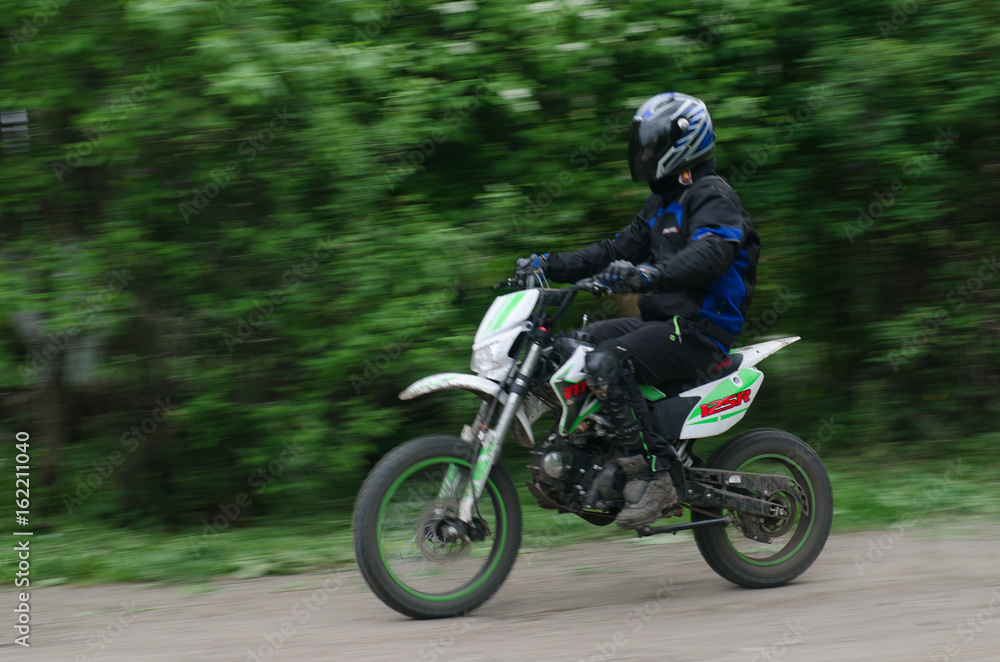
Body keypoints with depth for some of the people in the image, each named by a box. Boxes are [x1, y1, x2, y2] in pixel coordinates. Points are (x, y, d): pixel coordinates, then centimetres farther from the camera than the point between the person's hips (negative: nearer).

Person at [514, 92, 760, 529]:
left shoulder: (712, 197, -10)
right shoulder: (661, 202, 22)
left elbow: (710, 254, -29)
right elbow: (619, 250, 24)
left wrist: (650, 275, -46)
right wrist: (550, 266, 14)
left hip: (698, 329, -10)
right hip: (661, 321, 10)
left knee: (606, 364, -30)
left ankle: (656, 475, -30)